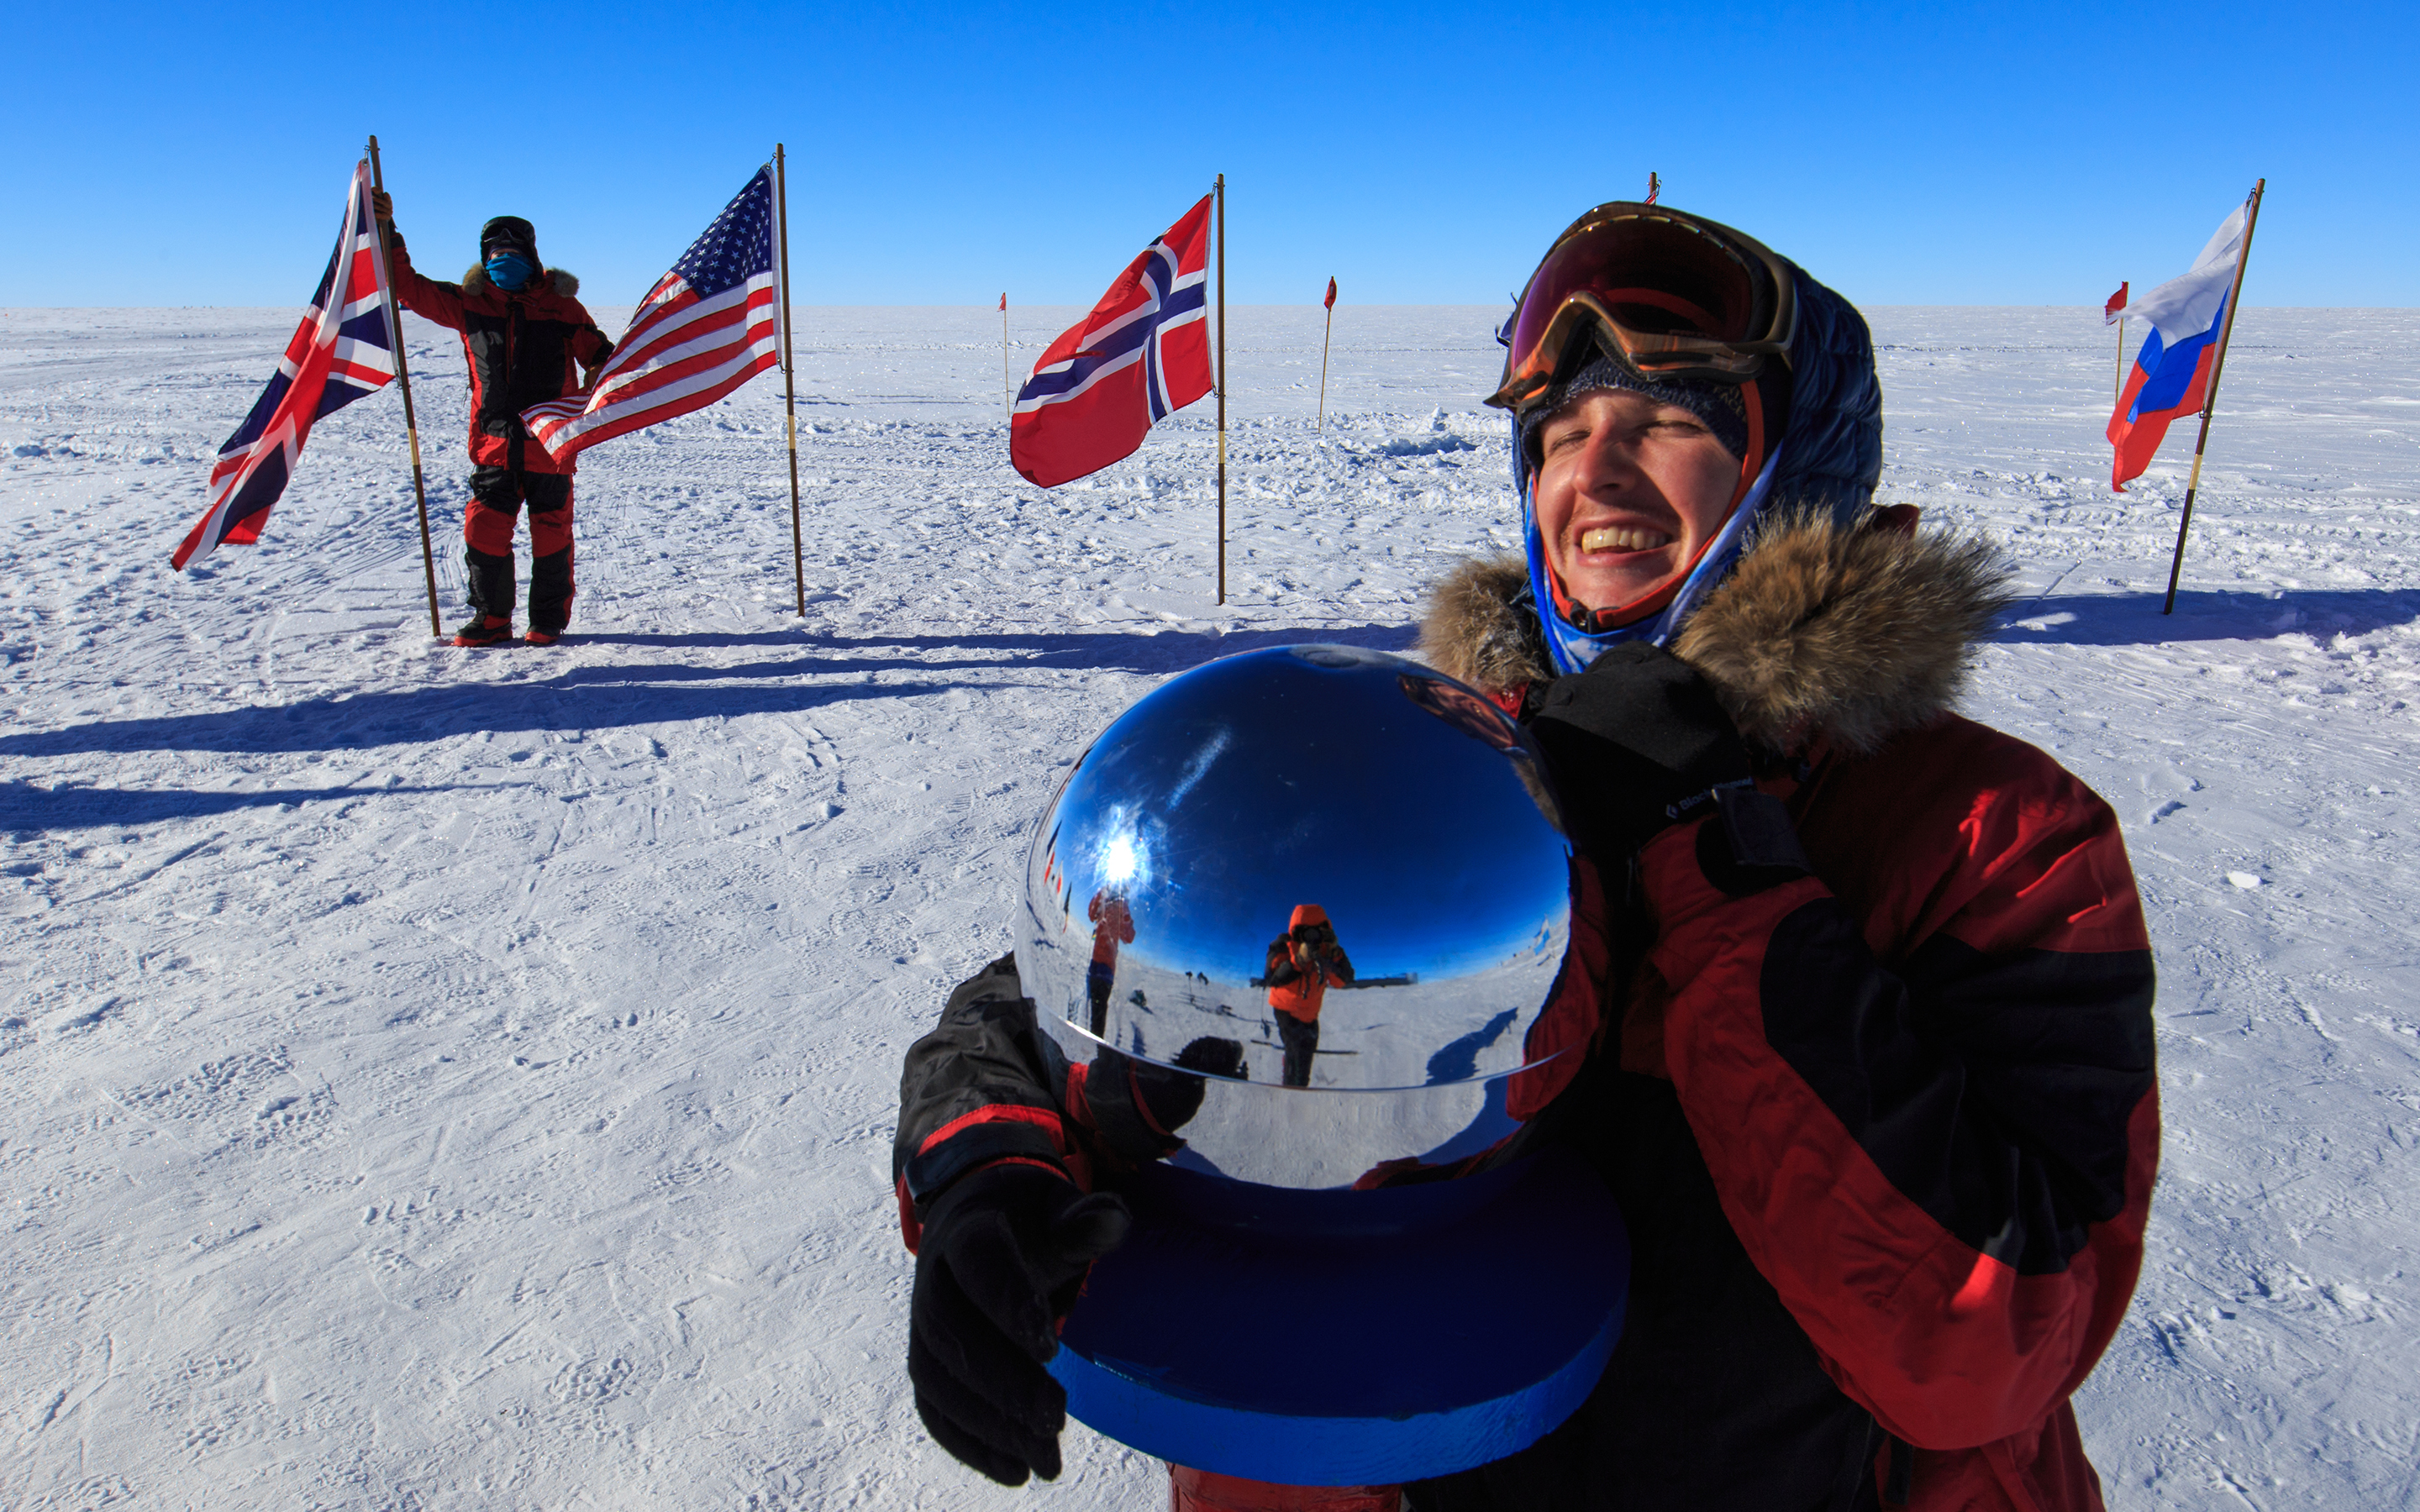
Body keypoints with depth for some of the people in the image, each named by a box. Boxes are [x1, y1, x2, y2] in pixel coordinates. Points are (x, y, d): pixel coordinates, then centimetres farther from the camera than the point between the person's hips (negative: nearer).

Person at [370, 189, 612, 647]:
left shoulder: (561, 306, 3)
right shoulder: (470, 302, 9)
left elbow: (599, 357, 7)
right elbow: (407, 286, 14)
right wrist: (386, 230, 9)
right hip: (495, 443, 3)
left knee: (551, 534, 3)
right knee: (483, 530, -1)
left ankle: (548, 621, 15)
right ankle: (490, 619, 12)